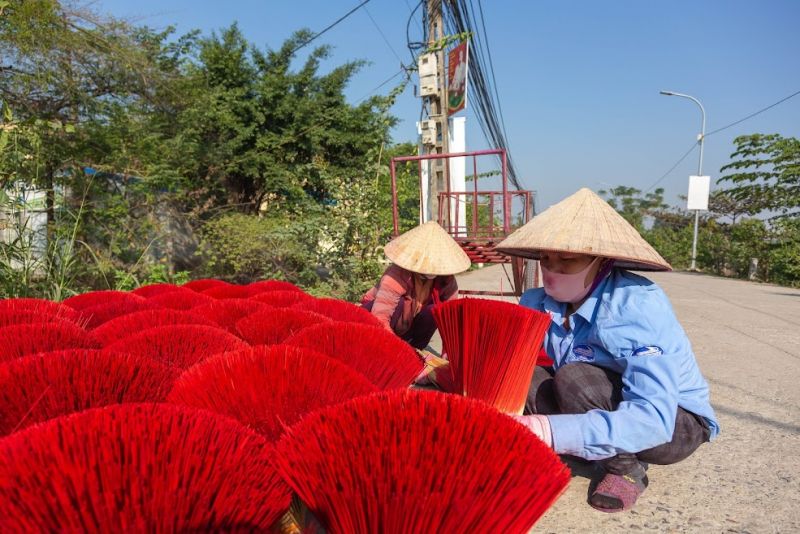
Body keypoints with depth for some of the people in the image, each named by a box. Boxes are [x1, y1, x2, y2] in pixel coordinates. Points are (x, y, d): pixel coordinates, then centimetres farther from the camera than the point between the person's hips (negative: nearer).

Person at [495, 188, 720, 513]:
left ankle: (626, 467, -5)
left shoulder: (639, 307, -31)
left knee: (574, 378, -31)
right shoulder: (537, 304, -11)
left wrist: (555, 433, -51)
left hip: (673, 424, -5)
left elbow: (654, 418, -40)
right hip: (601, 414, 6)